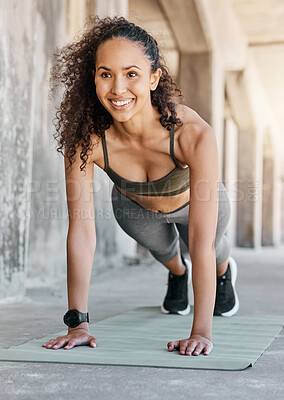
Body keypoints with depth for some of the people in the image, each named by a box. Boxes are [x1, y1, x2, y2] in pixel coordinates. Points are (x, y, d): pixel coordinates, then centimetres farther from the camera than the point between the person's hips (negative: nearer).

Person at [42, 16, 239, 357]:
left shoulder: (194, 134, -46)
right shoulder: (85, 137, -39)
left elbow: (201, 242, -46)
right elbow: (81, 230, -35)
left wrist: (201, 332, -48)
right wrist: (77, 322, -35)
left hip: (194, 202, -1)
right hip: (134, 208, 2)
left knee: (214, 253, 29)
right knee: (161, 250, 32)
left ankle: (225, 271, 67)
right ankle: (177, 274, 70)